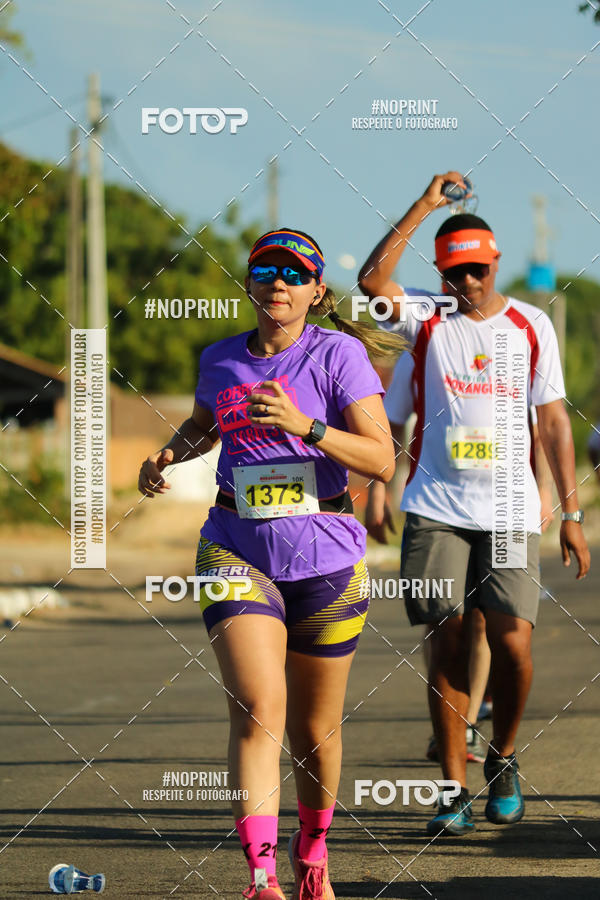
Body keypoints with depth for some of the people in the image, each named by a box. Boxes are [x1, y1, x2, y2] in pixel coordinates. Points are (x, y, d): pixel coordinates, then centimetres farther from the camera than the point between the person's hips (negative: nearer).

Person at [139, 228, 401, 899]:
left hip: (325, 556, -1)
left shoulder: (338, 353, -5)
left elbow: (382, 461, -13)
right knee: (258, 710, -19)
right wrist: (168, 454, 8)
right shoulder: (221, 360, 7)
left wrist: (303, 426, -26)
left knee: (314, 729, 10)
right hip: (237, 549, 1)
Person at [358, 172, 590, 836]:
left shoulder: (531, 325, 7)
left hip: (510, 513, 0)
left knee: (512, 645, -9)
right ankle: (454, 790, 3)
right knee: (447, 645, -3)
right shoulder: (427, 321, 4)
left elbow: (553, 422, 8)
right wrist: (425, 206, -17)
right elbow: (372, 282, -16)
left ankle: (502, 760, 17)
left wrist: (571, 514, 3)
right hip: (436, 508, 0)